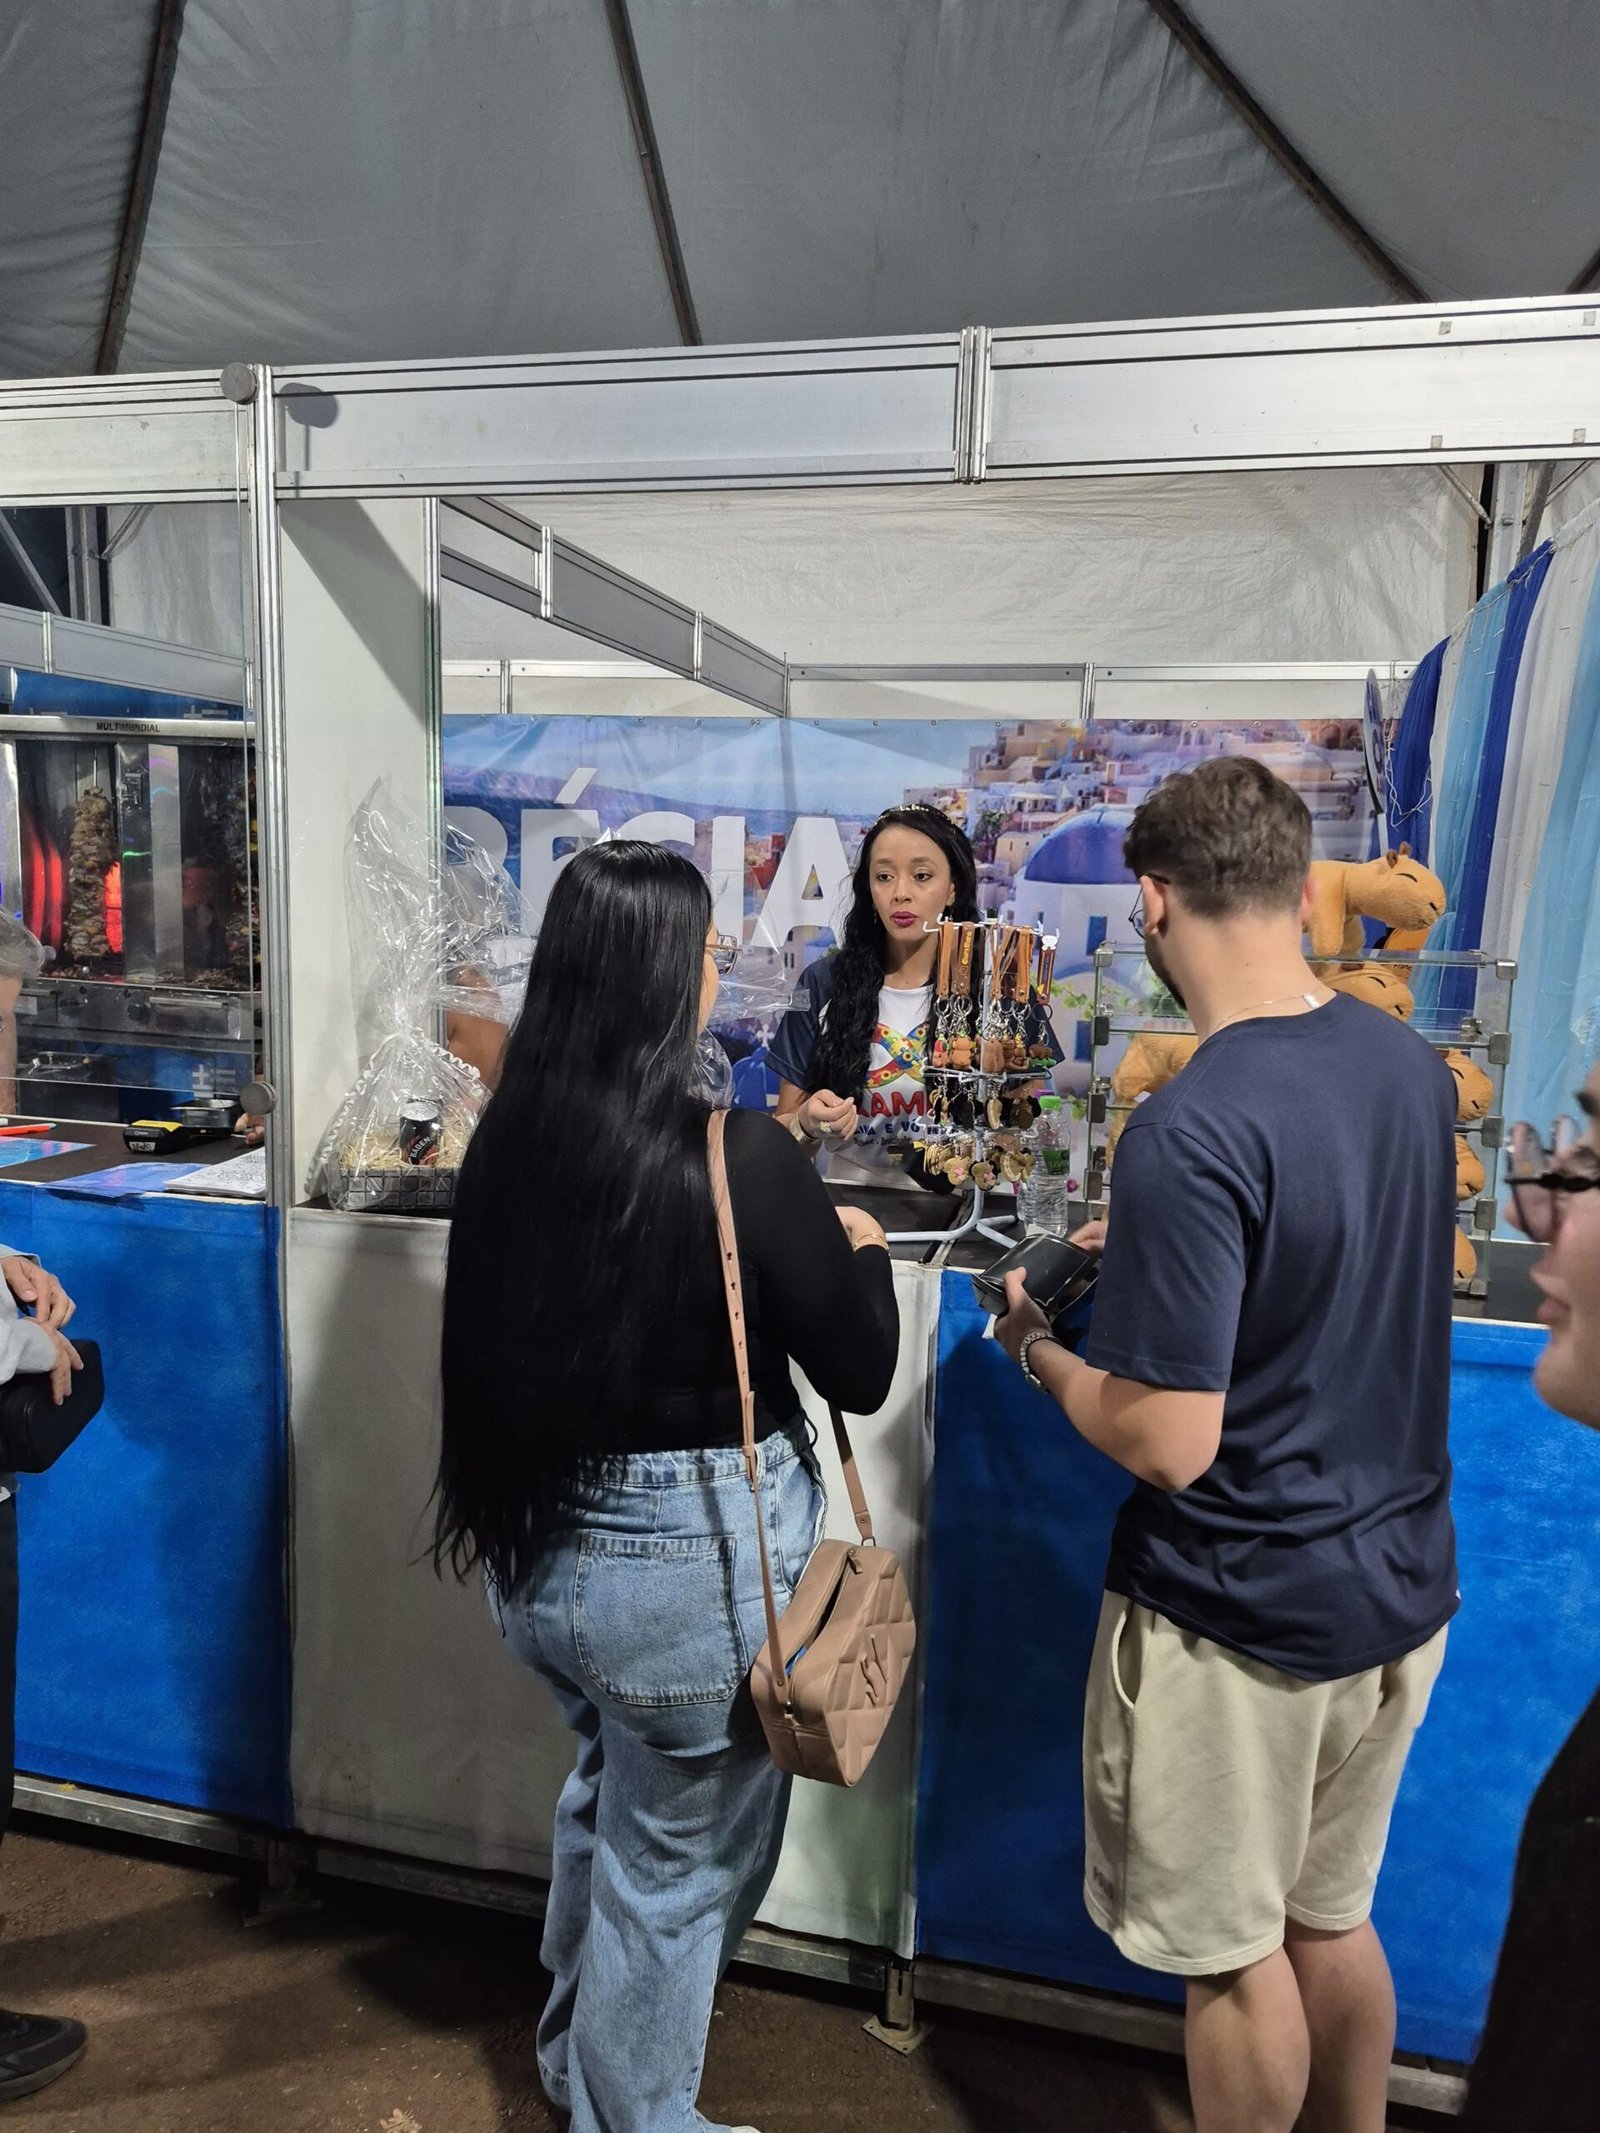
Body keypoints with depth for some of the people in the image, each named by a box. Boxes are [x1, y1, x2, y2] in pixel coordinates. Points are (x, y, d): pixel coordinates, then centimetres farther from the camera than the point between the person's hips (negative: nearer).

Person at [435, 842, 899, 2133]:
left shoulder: (513, 1133, -6)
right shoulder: (740, 1155, -23)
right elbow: (861, 1372, -14)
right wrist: (861, 1250, 5)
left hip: (544, 1542, 7)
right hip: (692, 1558, -7)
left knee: (609, 1794, 31)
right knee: (682, 1860, 17)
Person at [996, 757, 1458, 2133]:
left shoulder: (1192, 1131, -27)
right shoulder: (1414, 1067, -3)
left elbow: (1170, 1447, -25)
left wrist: (1040, 1349, -8)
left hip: (1243, 1619, -7)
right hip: (1402, 1590, 7)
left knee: (1235, 1951, 17)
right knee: (1331, 1918, 26)